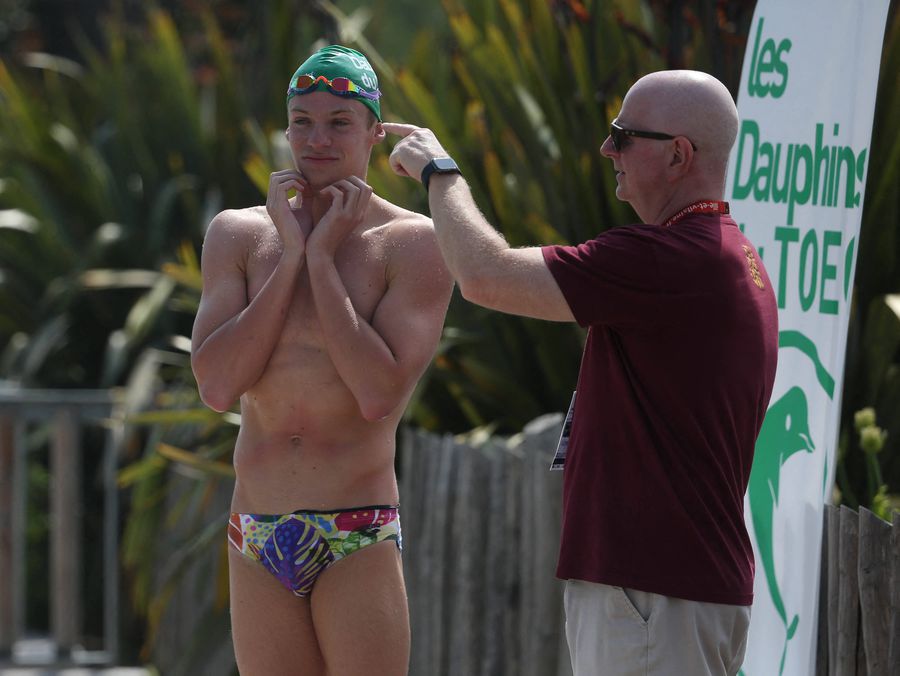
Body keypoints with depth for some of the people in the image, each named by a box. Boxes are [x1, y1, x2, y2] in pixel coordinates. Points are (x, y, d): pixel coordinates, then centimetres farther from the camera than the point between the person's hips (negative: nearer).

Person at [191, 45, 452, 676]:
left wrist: (323, 257, -12)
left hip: (359, 544, -4)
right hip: (256, 543, 4)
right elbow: (217, 385, -6)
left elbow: (380, 396, -17)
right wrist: (291, 253, -8)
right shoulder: (238, 234, 7)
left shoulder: (415, 243, -5)